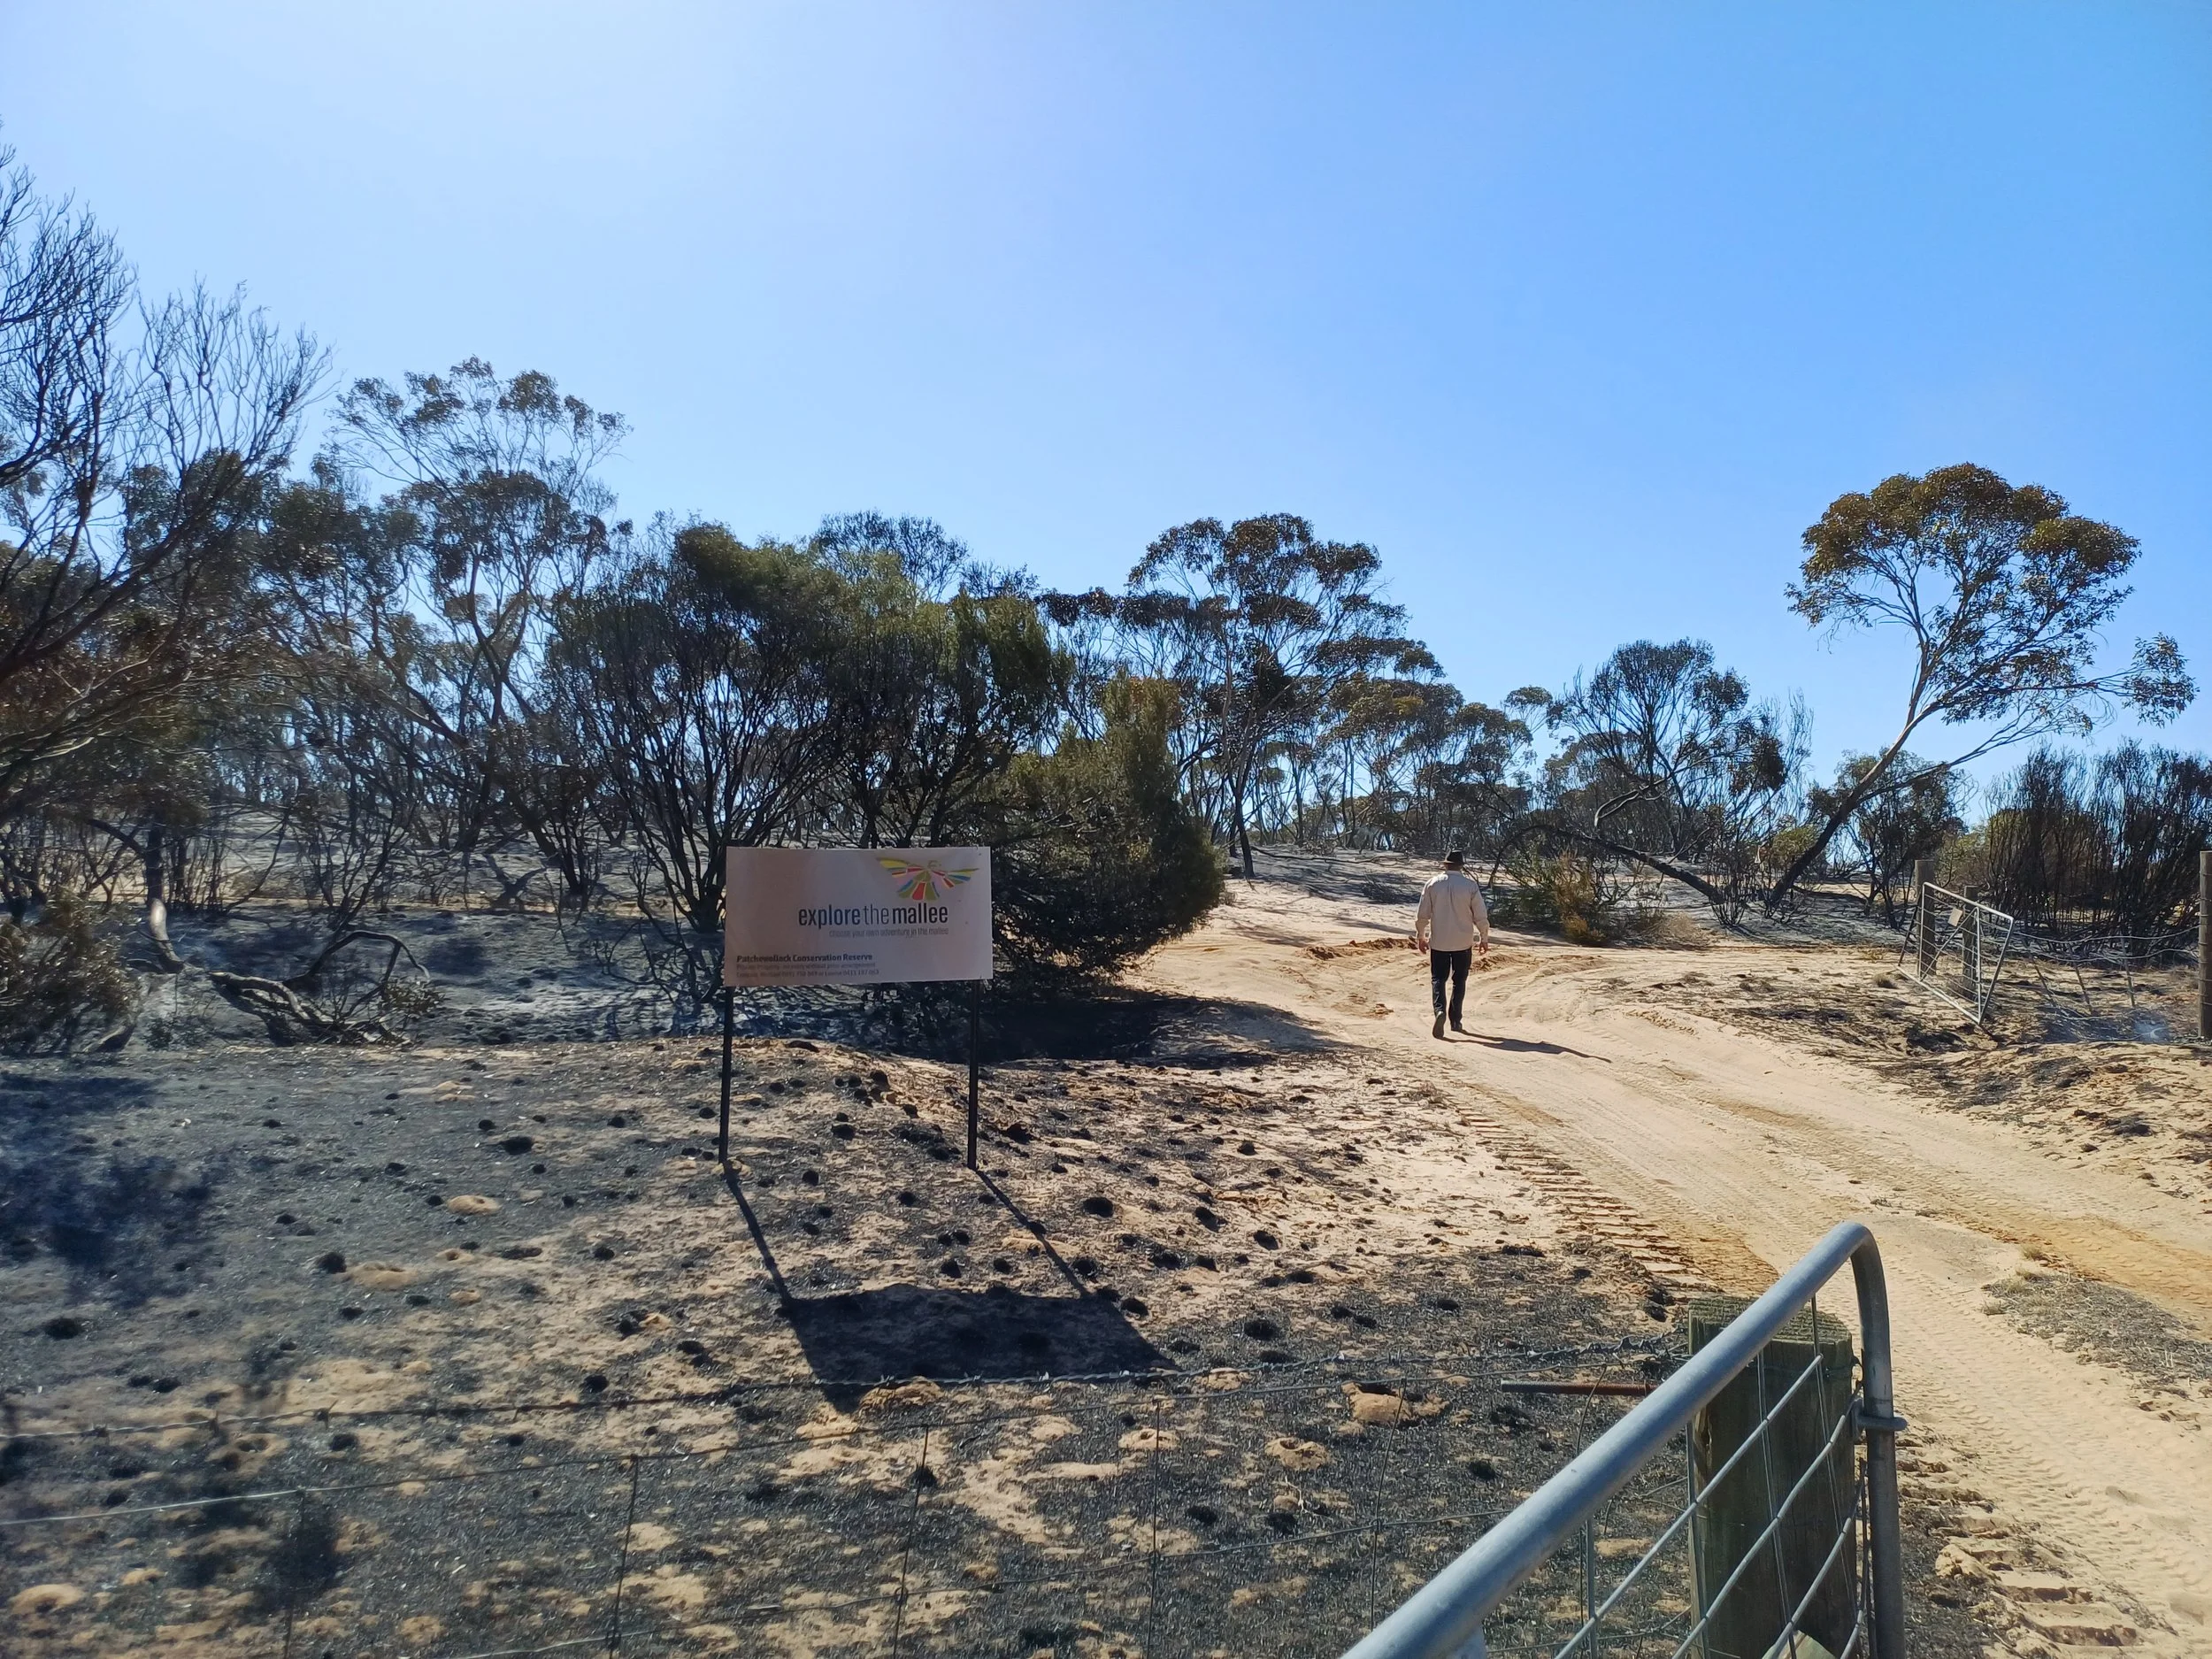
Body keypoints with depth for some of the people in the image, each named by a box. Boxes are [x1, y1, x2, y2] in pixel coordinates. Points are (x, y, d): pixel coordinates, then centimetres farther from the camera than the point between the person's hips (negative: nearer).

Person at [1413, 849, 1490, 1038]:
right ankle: (1455, 1021, 15)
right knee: (1459, 981, 12)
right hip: (1463, 942, 0)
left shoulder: (1433, 883, -4)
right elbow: (1481, 916, -4)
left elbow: (1423, 914, 0)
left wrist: (1420, 936, 13)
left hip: (1438, 941, 0)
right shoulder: (1471, 885, -7)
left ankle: (1440, 1010, -18)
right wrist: (1484, 938, 9)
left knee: (1438, 978, 6)